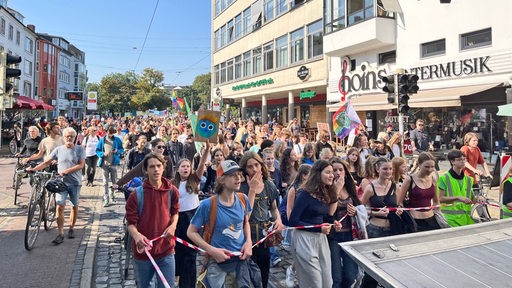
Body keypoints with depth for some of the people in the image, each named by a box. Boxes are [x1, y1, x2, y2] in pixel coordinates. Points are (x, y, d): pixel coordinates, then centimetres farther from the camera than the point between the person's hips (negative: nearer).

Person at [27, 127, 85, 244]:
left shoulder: (79, 149, -2)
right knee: (60, 206, -9)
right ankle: (60, 234, -4)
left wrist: (67, 171, -21)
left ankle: (71, 228, 28)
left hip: (75, 182, -1)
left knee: (74, 206, 10)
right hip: (61, 182, 1)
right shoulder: (58, 149, 4)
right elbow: (46, 162, 7)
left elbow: (81, 165, -11)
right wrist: (34, 169, -6)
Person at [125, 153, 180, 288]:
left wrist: (173, 225, -8)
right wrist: (136, 235, -31)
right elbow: (131, 223, -10)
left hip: (166, 251, 1)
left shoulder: (172, 191, -4)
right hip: (143, 250, -1)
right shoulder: (136, 195, -13)